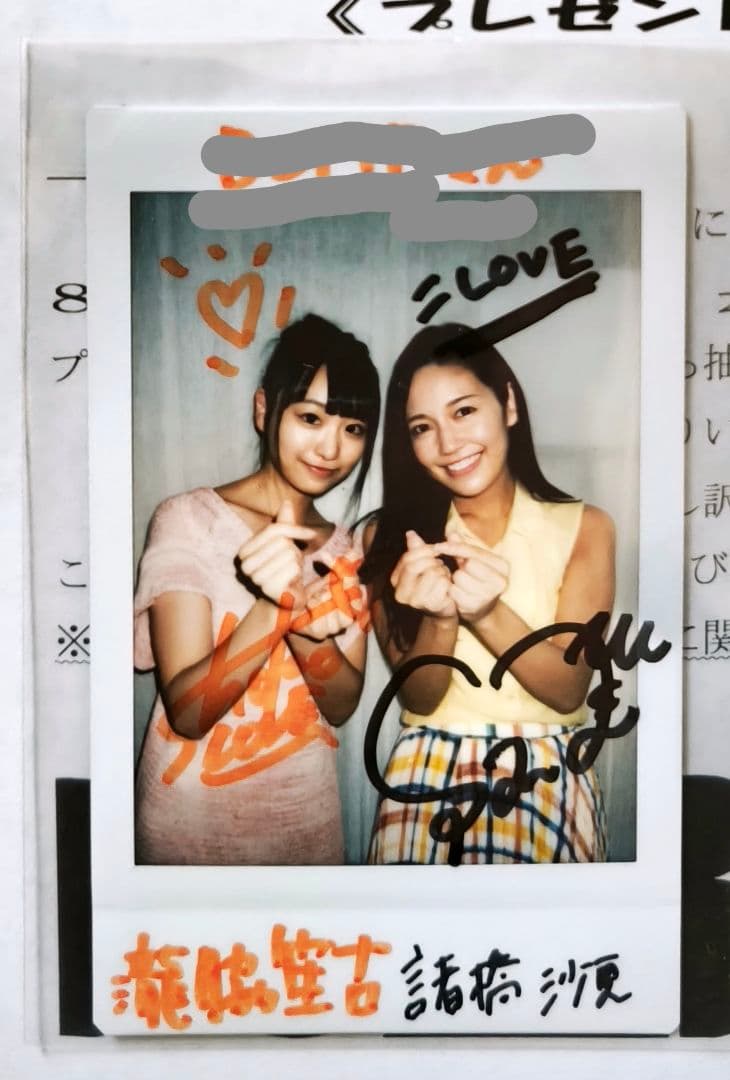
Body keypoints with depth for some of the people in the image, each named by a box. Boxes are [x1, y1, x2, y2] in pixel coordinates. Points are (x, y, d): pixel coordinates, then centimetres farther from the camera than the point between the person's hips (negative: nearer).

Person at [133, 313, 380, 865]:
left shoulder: (345, 547, 1)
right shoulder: (190, 519, -14)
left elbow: (342, 703, -5)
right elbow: (187, 712, -19)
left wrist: (306, 630, -25)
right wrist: (275, 609, -34)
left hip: (308, 816, 4)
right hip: (194, 818, -4)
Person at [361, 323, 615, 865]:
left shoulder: (584, 527, -2)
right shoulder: (391, 536, -1)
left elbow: (569, 691, -8)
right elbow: (418, 698, -4)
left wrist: (486, 614, -25)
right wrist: (440, 618, -24)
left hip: (548, 776, 1)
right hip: (430, 775, 0)